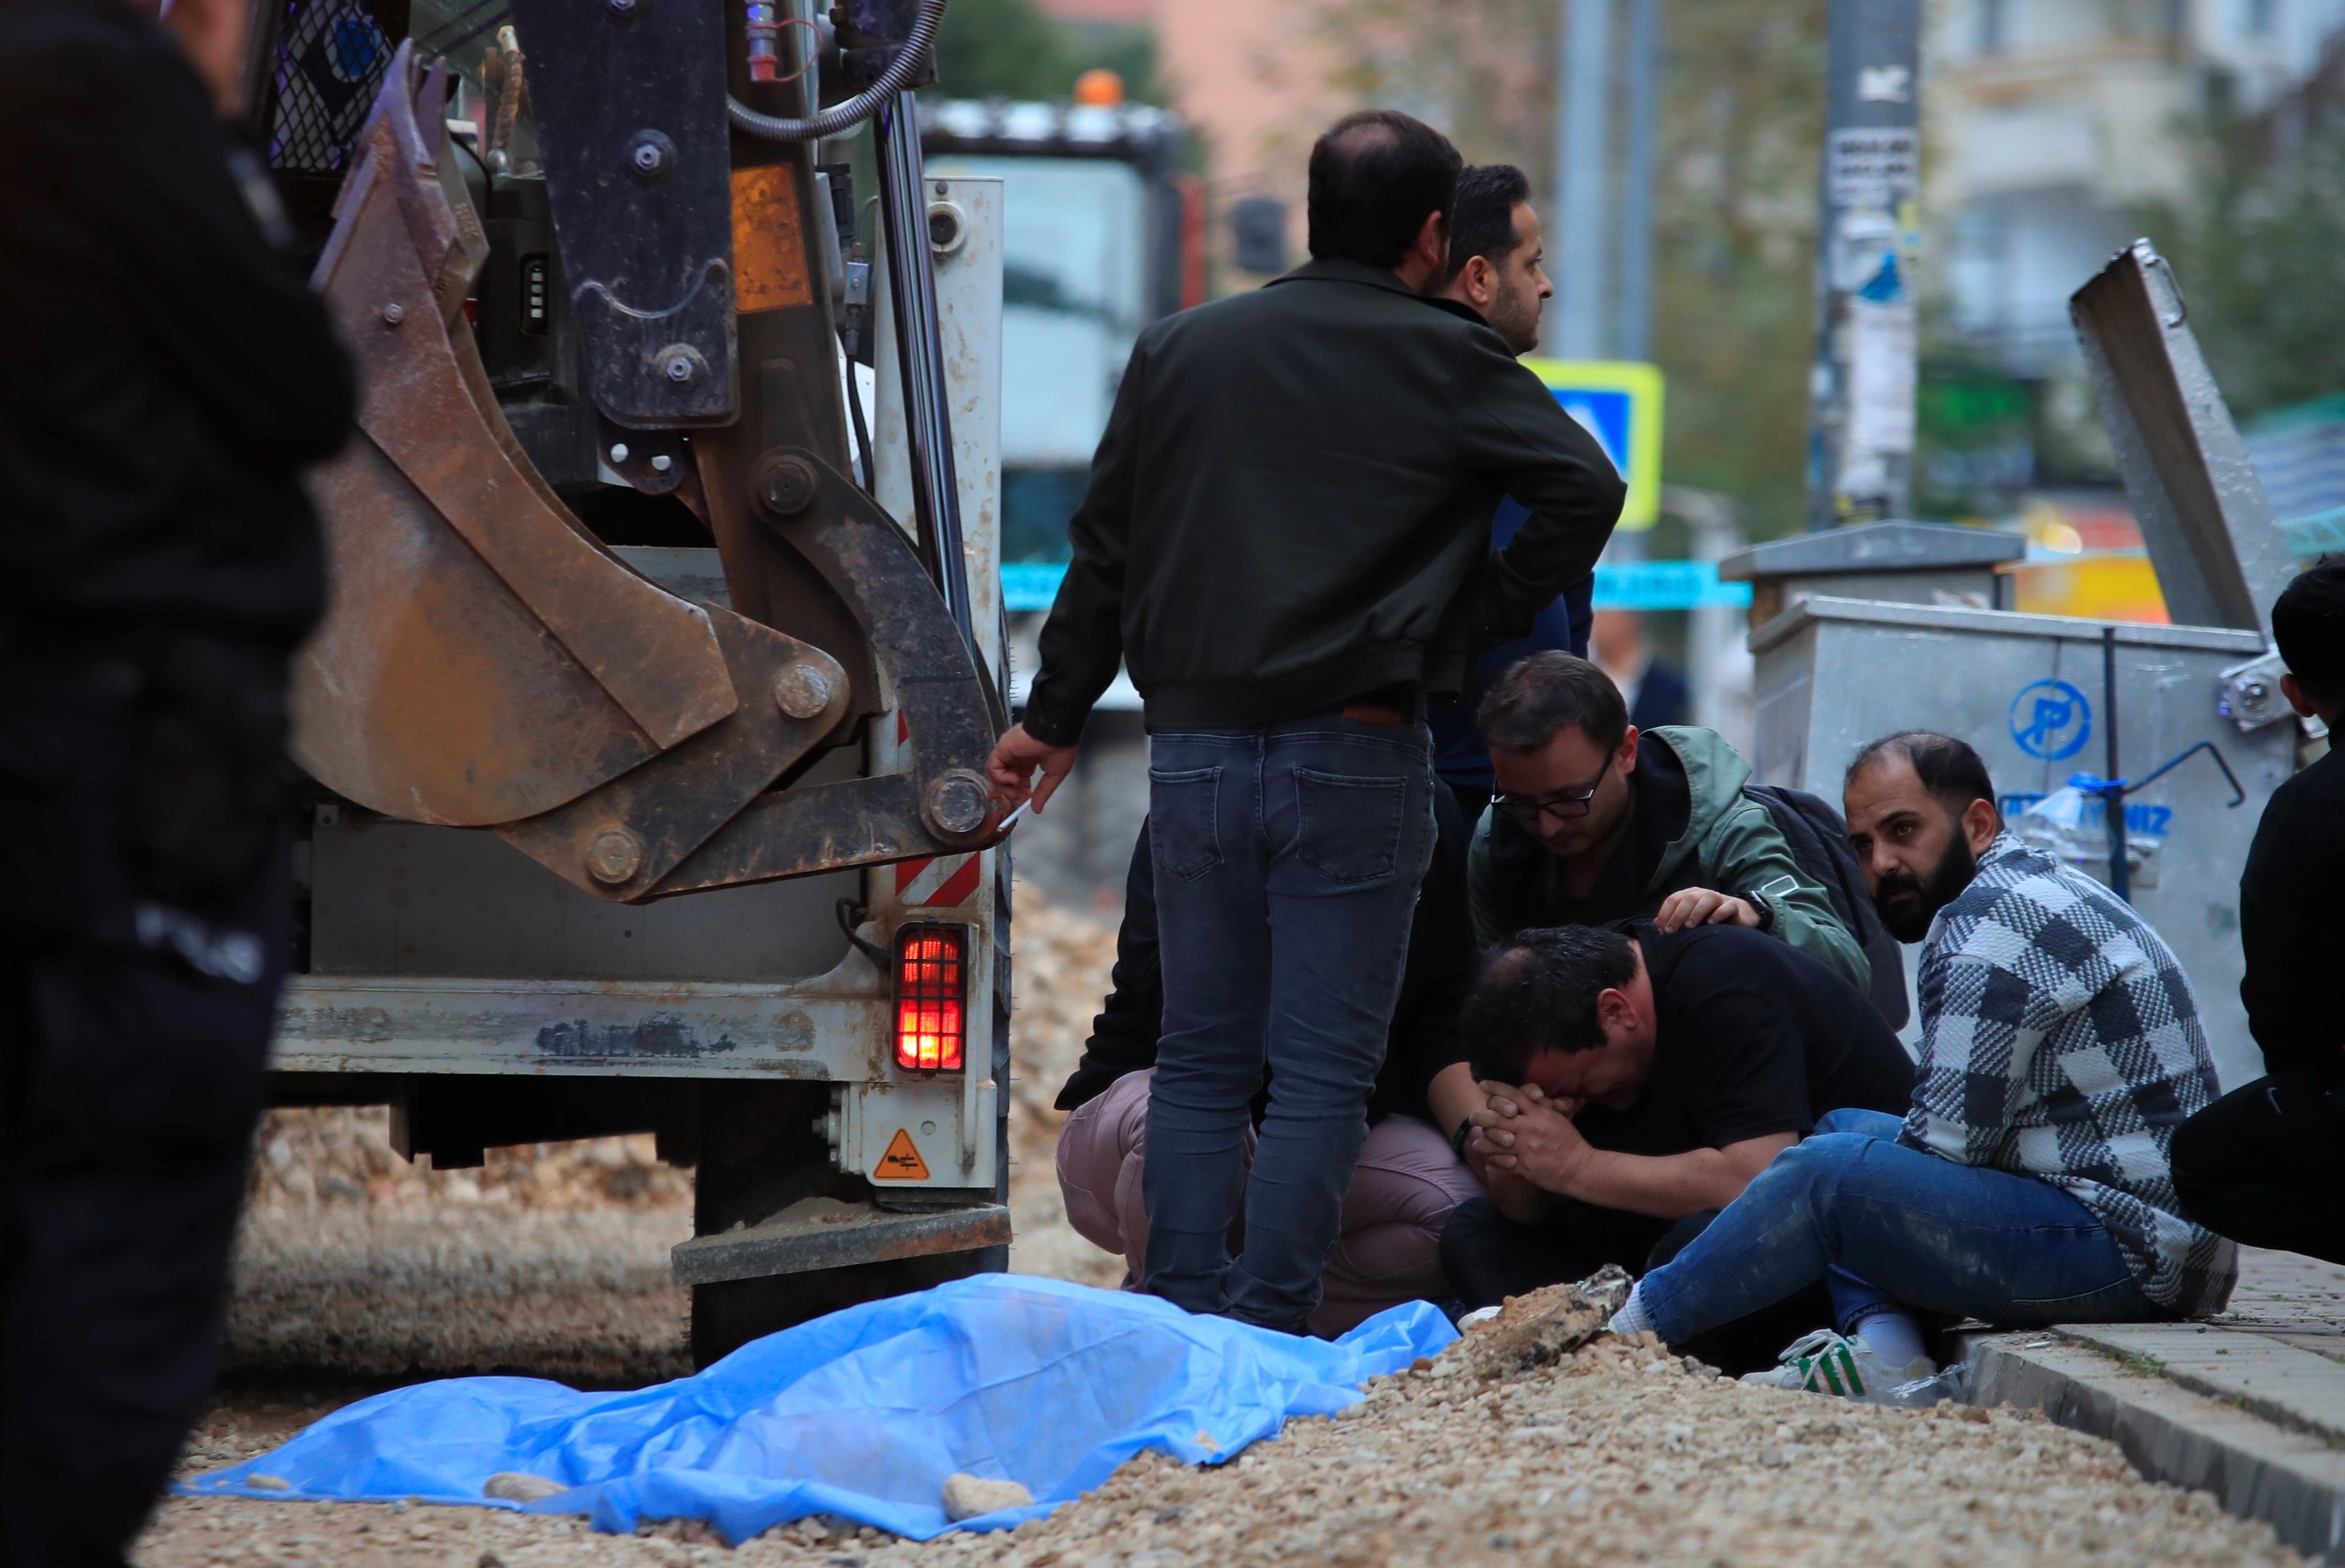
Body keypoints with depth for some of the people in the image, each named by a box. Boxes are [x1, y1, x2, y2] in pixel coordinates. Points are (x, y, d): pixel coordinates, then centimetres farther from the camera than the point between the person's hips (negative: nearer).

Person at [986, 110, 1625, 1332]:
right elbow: (1585, 488, -10)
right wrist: (1485, 617, 3)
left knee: (1199, 1059, 10)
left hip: (1194, 749, 4)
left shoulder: (1177, 352, 10)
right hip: (1355, 759, -4)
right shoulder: (1446, 362, -2)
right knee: (1323, 1069, -1)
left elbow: (1104, 553, 15)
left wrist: (1053, 719, 24)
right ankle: (1265, 1333, -7)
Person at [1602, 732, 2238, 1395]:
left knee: (1830, 1173, -19)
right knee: (1846, 1128, 18)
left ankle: (1623, 1329, -5)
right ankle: (1886, 1354, -4)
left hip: (2124, 1252, -11)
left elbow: (1945, 1146, -15)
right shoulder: (2042, 889, 21)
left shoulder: (1993, 922, -13)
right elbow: (1962, 1137, 20)